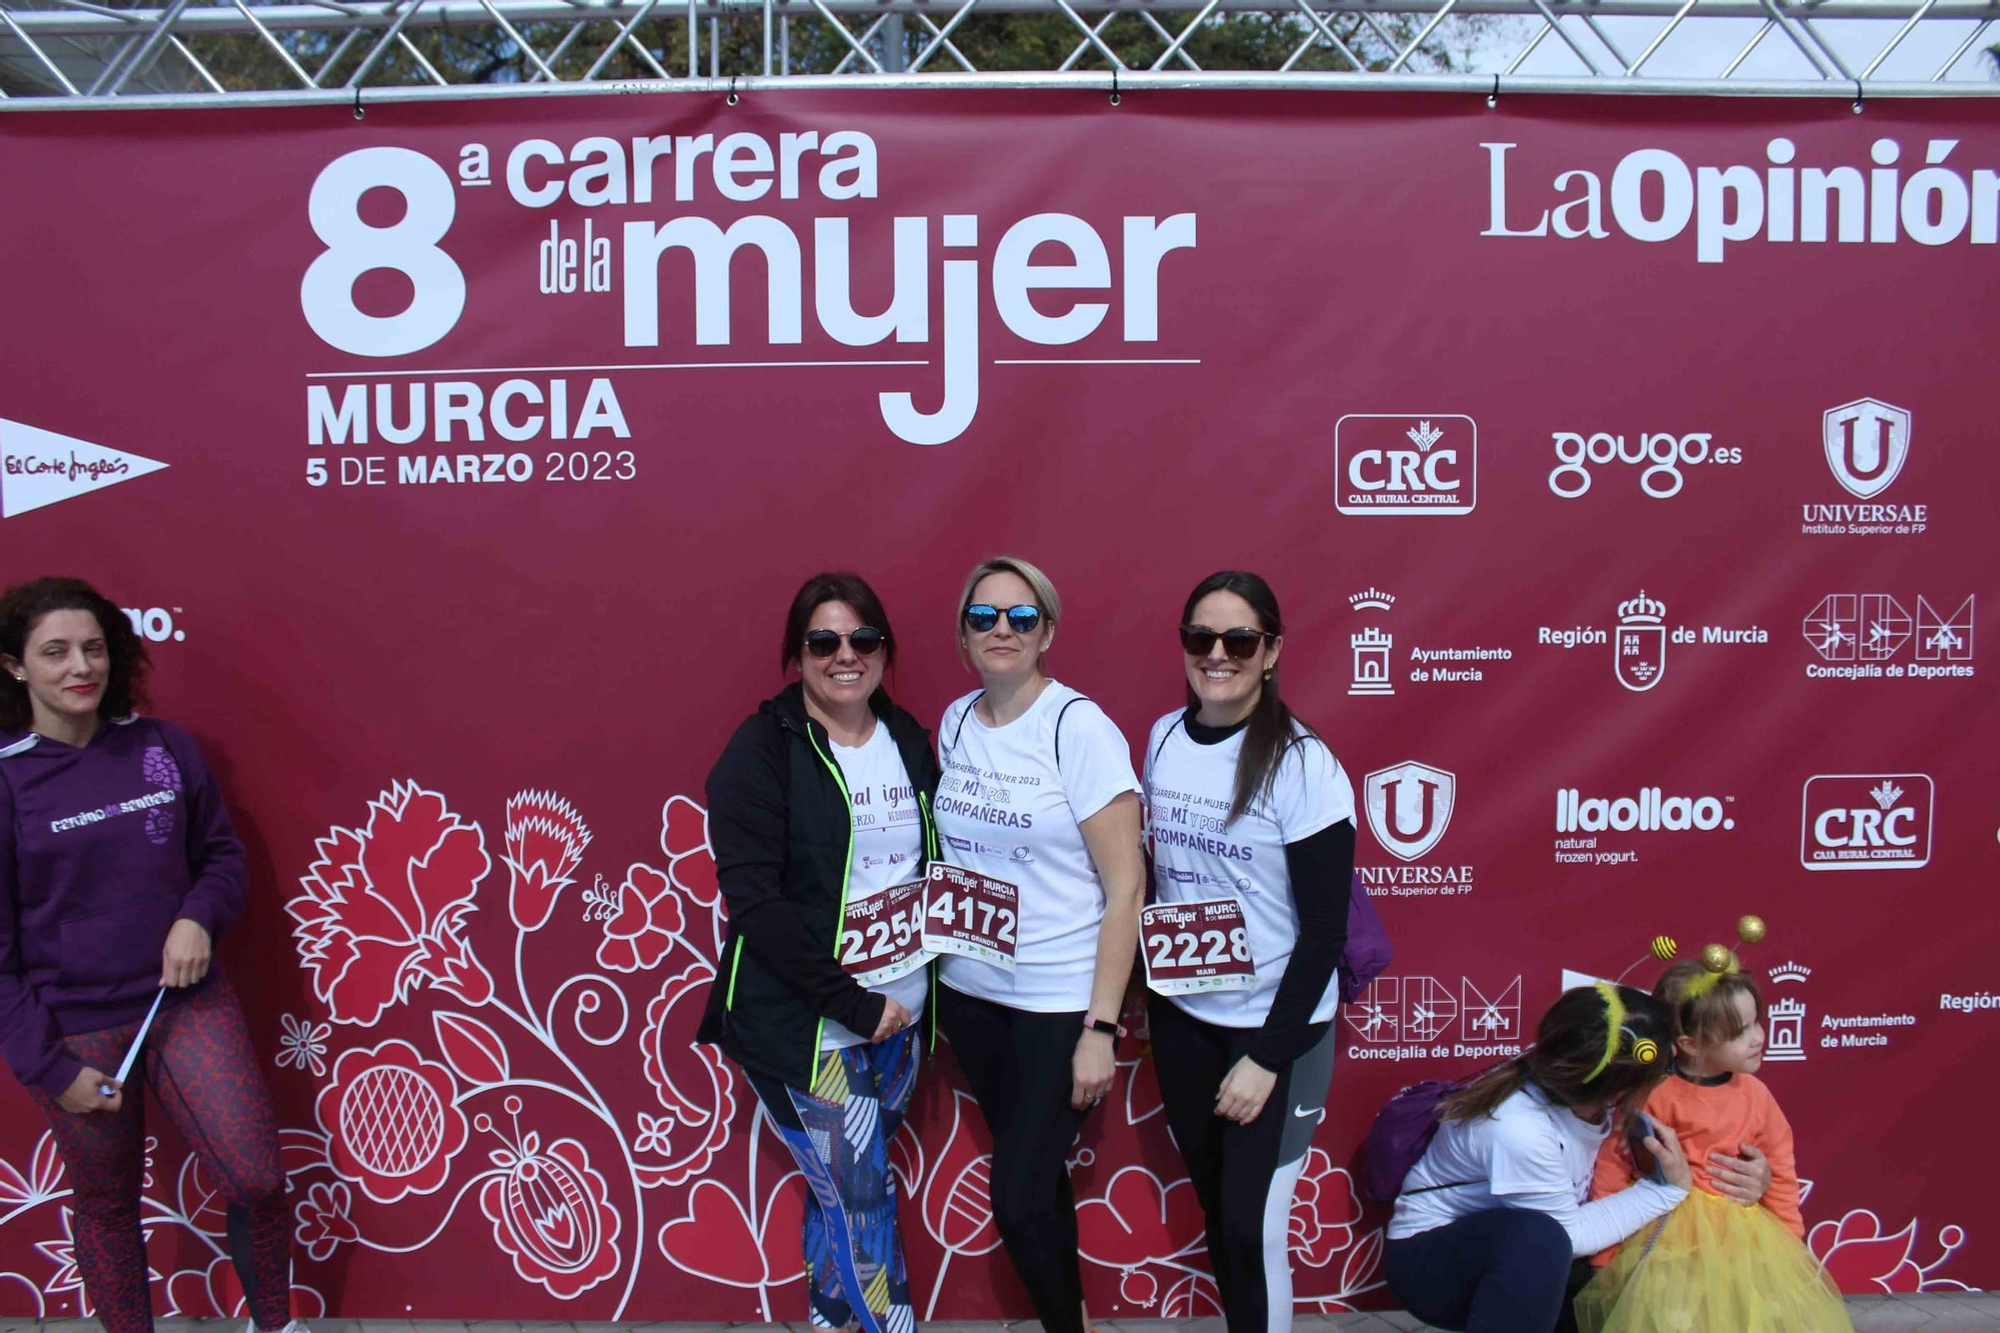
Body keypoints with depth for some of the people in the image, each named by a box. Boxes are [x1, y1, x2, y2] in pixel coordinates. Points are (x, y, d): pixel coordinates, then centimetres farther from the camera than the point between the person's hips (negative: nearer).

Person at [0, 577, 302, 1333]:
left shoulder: (164, 748, -1)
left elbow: (221, 852, 11)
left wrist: (200, 917, -10)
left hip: (190, 1003, 2)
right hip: (76, 1031, -2)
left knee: (257, 1181, -2)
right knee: (107, 1208, 13)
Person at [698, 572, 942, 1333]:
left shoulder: (908, 739, 4)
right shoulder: (763, 749, -12)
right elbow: (754, 900, -17)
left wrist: (904, 994, -1)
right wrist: (853, 1003, -18)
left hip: (901, 1013, 5)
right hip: (805, 1025, -5)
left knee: (841, 1191, 18)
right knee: (864, 1201, 2)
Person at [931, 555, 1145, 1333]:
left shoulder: (1079, 727, -14)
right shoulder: (955, 722, 2)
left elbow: (1125, 889, -14)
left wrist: (1101, 1028, -16)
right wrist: (925, 963, 6)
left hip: (1058, 1001, -5)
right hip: (969, 992, 5)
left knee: (1019, 1199, 0)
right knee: (1036, 1180, 17)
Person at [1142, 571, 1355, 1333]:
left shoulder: (1303, 764, -16)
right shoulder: (1162, 738, -1)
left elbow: (1325, 931, -14)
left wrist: (1268, 1056, -15)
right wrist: (1140, 984, 6)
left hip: (1275, 1024, -5)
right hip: (1180, 1013, 5)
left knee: (1253, 1226, 1)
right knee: (1213, 1204, 17)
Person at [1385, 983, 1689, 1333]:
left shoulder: (1568, 1080, -16)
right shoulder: (1520, 1132, -34)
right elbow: (1570, 1234, -21)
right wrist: (1668, 1189, -17)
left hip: (1511, 1253, 8)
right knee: (1539, 1238, -34)